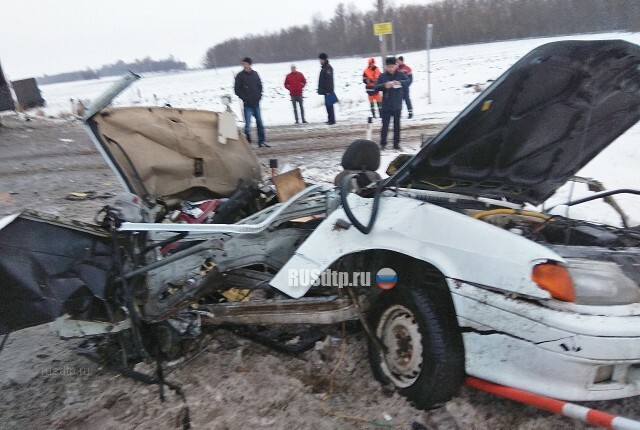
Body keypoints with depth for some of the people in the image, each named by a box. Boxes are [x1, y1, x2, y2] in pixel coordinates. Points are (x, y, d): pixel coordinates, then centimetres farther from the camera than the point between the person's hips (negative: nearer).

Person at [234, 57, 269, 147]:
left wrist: (259, 96, 1)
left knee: (260, 123, 8)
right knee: (248, 124, -7)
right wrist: (244, 98, -10)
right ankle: (248, 142, 2)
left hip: (256, 103, 4)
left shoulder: (255, 74, 6)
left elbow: (260, 86, 14)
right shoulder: (240, 76, -3)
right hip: (247, 104, -4)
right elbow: (237, 89, -2)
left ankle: (261, 142, 17)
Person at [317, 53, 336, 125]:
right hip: (325, 90, 10)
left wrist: (328, 90, -24)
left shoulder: (328, 67, -12)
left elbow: (329, 80, -20)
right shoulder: (323, 68, 19)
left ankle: (332, 120, -8)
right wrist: (320, 89, 23)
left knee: (329, 105, -10)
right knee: (327, 105, 12)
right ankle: (330, 119, 17)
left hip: (328, 90, -10)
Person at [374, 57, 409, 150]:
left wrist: (400, 82, -27)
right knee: (385, 124, -2)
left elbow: (408, 81, -9)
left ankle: (396, 143, 16)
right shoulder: (382, 76, 0)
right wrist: (384, 86, -21)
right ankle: (383, 143, 6)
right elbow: (375, 87, -3)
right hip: (386, 106, -1)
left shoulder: (400, 75, 2)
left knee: (397, 124, 8)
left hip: (397, 105, 1)